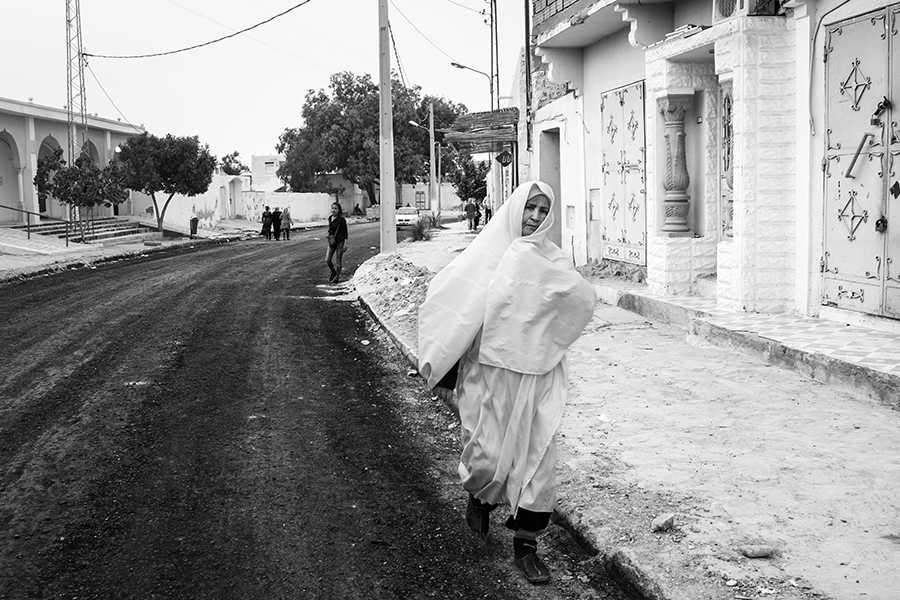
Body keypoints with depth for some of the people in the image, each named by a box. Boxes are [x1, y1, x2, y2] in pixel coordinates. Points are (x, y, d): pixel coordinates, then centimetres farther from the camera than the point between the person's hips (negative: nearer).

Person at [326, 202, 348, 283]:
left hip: (340, 241, -5)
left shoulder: (341, 219, -11)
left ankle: (337, 277, 16)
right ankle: (333, 273, 26)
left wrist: (345, 243, -11)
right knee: (327, 260, 0)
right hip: (332, 241, 5)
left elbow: (345, 231, -8)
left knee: (338, 260, 2)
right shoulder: (330, 218, 6)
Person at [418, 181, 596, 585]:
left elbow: (585, 299, 0)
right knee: (489, 455, 2)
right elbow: (448, 304, -5)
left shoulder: (549, 257, 6)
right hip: (489, 370, -3)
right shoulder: (487, 252, -3)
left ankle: (526, 545, 12)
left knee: (537, 458, 1)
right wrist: (443, 369, -7)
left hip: (537, 375, 3)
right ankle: (479, 495, 37)